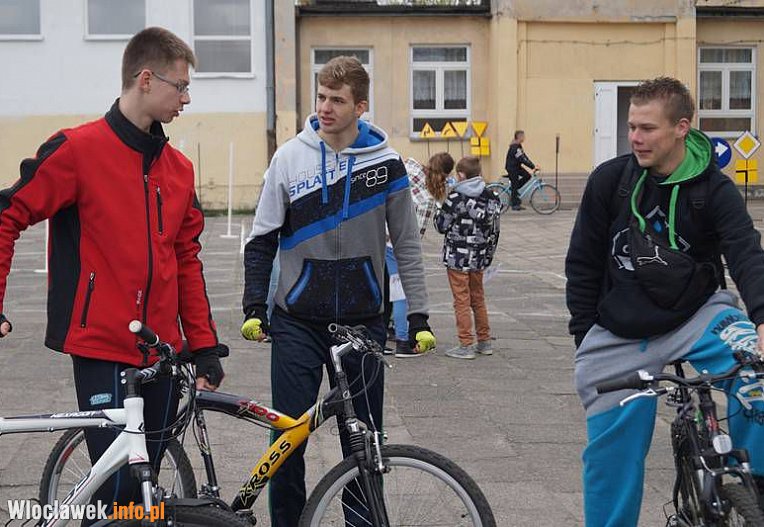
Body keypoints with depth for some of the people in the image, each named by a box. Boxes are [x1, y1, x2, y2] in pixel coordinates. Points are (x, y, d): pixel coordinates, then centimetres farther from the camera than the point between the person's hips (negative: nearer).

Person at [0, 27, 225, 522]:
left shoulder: (179, 168, 11)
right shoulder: (78, 149, -8)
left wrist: (205, 345, 11)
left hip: (162, 352, 6)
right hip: (102, 350, -6)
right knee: (118, 486, -8)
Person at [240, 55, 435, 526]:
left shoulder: (387, 163, 0)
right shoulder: (291, 157, -1)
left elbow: (407, 245, 6)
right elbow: (262, 241, 5)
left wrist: (418, 317, 2)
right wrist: (253, 307, -2)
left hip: (362, 323, 0)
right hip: (297, 323, 0)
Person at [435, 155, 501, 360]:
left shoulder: (456, 198, -16)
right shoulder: (490, 197, 3)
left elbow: (441, 225, -10)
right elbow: (494, 230, 9)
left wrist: (439, 213, 11)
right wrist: (488, 254, 18)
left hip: (457, 257, -6)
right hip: (479, 258, 6)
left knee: (461, 300, 0)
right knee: (478, 298, 17)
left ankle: (465, 345, 1)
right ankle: (484, 341, 23)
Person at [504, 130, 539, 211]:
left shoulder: (519, 146, 11)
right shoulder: (514, 147, -22)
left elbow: (525, 157, 9)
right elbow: (522, 159, -27)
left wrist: (534, 166, 1)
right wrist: (533, 167, -27)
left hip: (516, 167, 10)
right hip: (511, 168, -10)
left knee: (527, 176, 2)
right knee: (515, 185, -5)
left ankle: (513, 192, 10)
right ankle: (515, 204, 2)